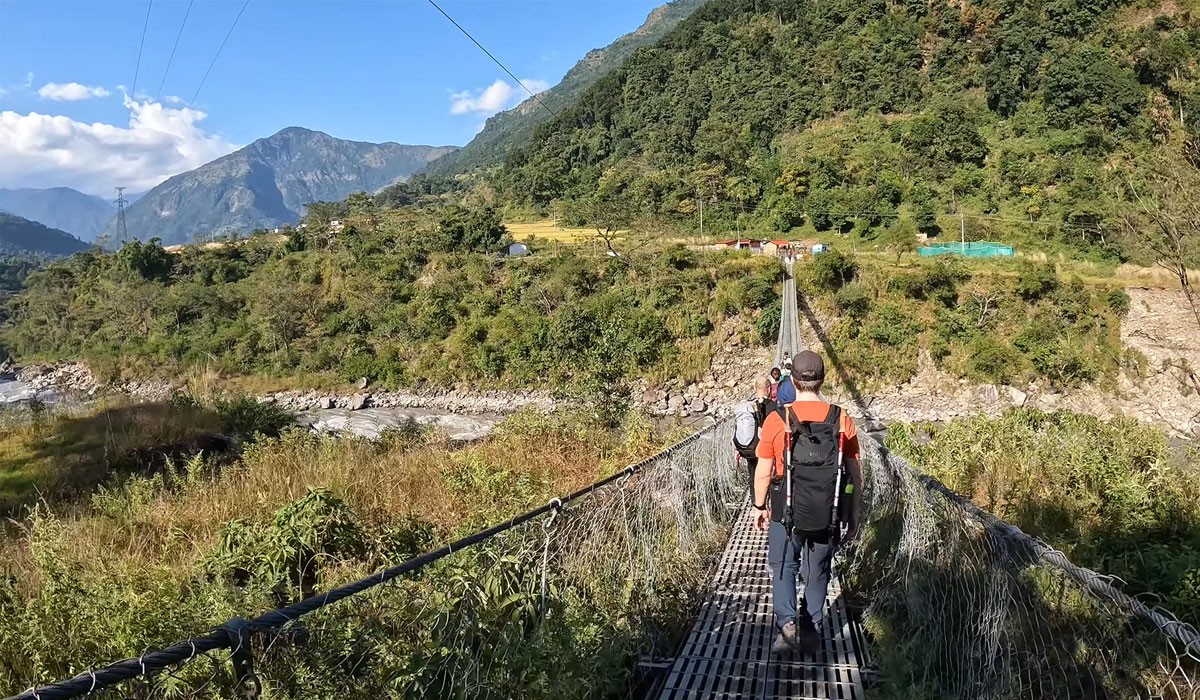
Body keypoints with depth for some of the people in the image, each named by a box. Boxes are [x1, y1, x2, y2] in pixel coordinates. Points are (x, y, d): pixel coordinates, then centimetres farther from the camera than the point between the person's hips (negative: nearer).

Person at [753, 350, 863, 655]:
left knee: (783, 568, 14)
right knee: (817, 574, 18)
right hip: (827, 515, 2)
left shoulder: (777, 420, -11)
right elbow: (855, 473, 2)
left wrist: (760, 507, 10)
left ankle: (787, 622, -6)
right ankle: (811, 631, 26)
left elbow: (763, 472, -5)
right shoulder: (842, 420, -5)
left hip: (786, 513, -2)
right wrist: (854, 514, 13)